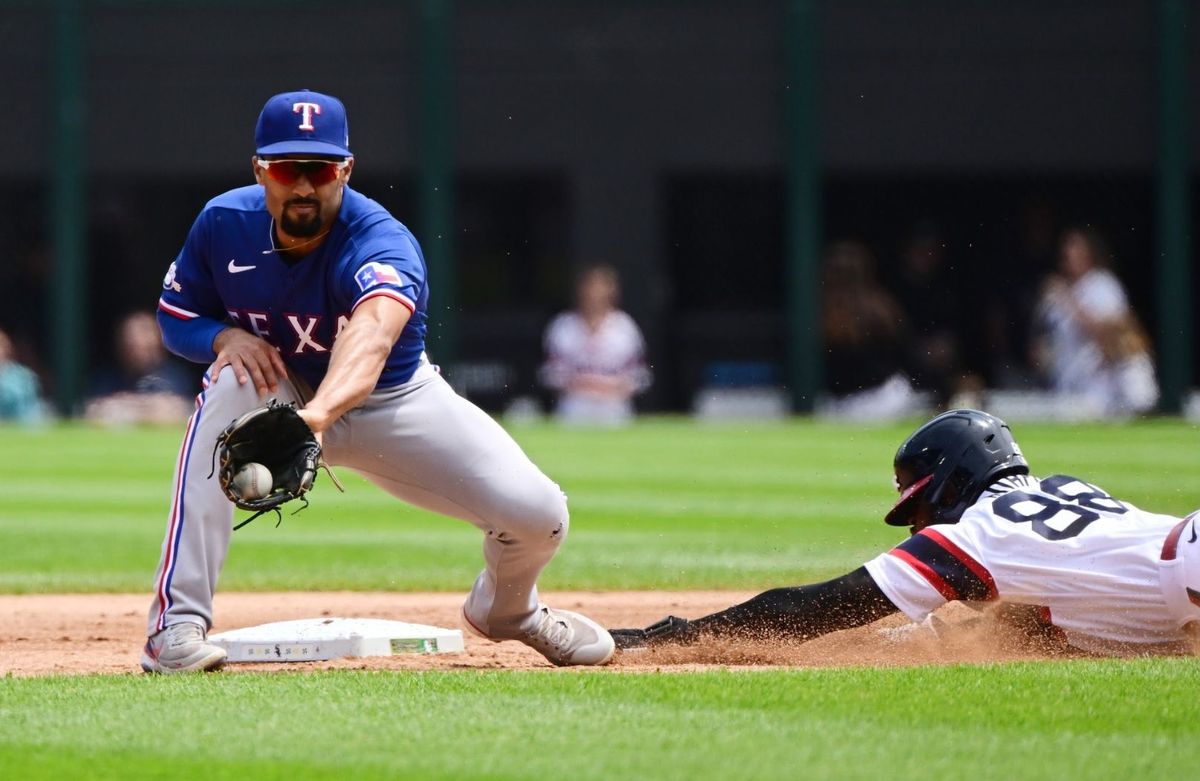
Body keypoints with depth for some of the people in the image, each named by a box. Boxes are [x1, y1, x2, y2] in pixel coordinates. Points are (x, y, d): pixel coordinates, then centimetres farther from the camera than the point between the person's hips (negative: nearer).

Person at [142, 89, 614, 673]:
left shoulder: (379, 242, -33)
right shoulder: (224, 224, -18)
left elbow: (372, 334, -55)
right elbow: (176, 318, -2)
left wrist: (317, 415, -76)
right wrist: (226, 336, -28)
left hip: (392, 400, -1)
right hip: (283, 386, 1)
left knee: (537, 514, -17)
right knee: (232, 384, -35)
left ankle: (504, 608, 25)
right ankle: (175, 625, -34)